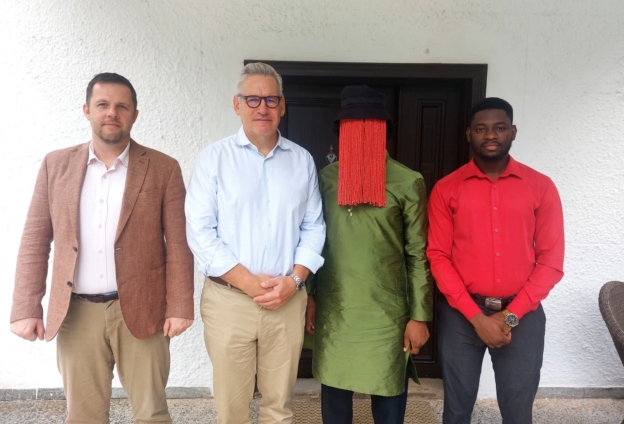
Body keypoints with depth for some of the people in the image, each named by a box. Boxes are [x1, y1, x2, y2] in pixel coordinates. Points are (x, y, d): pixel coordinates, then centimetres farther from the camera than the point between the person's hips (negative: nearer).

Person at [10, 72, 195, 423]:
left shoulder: (163, 168, -1)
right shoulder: (56, 165, 6)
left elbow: (178, 245, -3)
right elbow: (35, 242, 6)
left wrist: (179, 307, -8)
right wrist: (26, 308, -1)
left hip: (141, 311, -2)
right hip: (76, 313, 2)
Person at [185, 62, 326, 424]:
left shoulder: (302, 160, 7)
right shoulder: (215, 157, -1)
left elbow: (314, 227, 7)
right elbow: (199, 230, -6)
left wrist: (294, 279, -7)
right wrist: (248, 282, -12)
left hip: (288, 299, 2)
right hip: (229, 299, -1)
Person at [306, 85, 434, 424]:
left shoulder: (407, 182, -7)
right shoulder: (326, 177, 1)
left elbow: (418, 254, -5)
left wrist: (419, 316, -4)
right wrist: (309, 295, 7)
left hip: (386, 309, -2)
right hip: (332, 307, 3)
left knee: (388, 394, 11)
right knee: (333, 387, 16)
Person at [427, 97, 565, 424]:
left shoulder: (541, 187, 1)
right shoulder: (446, 189, 0)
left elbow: (551, 261, 0)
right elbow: (438, 257, -3)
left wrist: (511, 315, -9)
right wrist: (476, 315, -11)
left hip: (523, 315, 1)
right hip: (461, 314, 0)